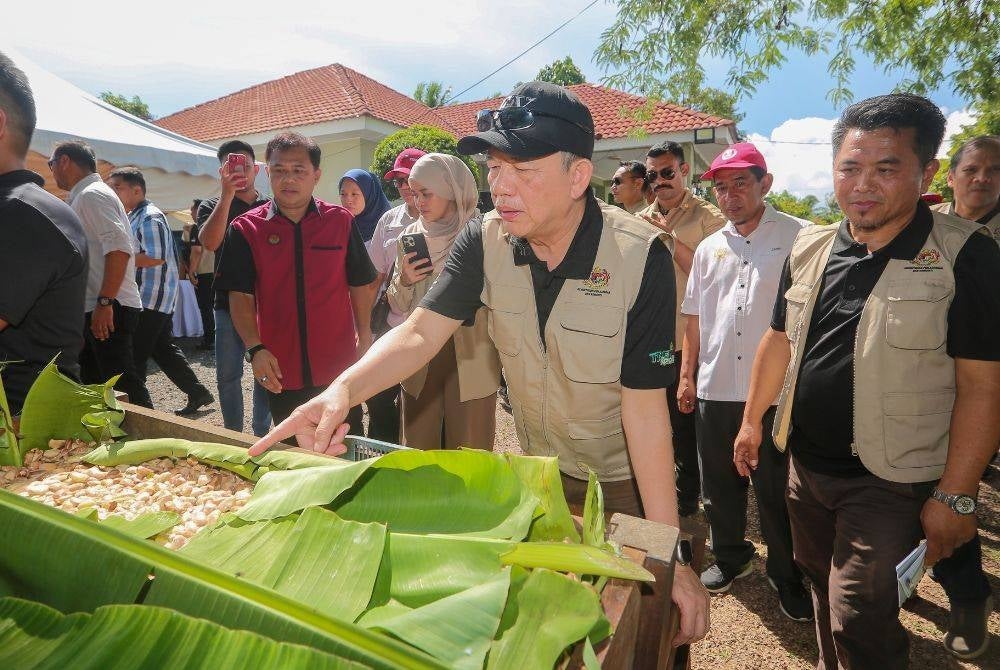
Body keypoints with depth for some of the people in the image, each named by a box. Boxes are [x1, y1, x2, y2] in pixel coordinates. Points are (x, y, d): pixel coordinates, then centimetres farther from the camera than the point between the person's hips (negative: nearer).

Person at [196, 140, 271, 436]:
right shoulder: (212, 206, 5)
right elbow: (209, 242, -16)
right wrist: (227, 195, -21)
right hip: (228, 304, 0)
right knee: (228, 375, 6)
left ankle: (262, 434, 22)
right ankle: (233, 434, 22)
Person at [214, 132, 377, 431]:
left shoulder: (341, 221, 1)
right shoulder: (247, 229, -1)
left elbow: (359, 285, 6)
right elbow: (240, 297, -3)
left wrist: (364, 339, 3)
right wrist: (255, 349, -16)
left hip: (339, 370, 0)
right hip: (281, 374, 0)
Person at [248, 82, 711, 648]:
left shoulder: (640, 256, -27)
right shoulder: (485, 243, -14)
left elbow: (644, 404, -27)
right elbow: (419, 334, -19)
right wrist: (342, 391, -38)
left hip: (625, 481, -3)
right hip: (536, 470, 4)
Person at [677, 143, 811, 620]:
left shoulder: (799, 238, -4)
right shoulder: (709, 248, 12)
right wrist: (687, 375, 11)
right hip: (715, 387, 5)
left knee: (777, 490, 7)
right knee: (718, 482, 17)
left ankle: (787, 576, 29)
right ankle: (730, 558, 39)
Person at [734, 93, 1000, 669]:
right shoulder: (809, 249, 1)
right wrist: (752, 421, 14)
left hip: (890, 481, -5)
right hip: (806, 465, 5)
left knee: (859, 622, 0)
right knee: (824, 591, 22)